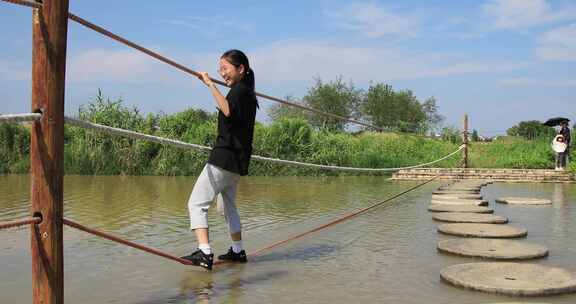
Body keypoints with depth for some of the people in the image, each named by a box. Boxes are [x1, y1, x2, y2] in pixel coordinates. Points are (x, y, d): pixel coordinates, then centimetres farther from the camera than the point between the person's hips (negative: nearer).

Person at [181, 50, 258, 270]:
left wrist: (210, 85, -34)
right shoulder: (246, 92, 18)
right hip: (236, 160, 10)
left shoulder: (239, 90, -12)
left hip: (224, 158, -10)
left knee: (196, 204, -13)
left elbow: (227, 110, -35)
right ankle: (237, 251, 33)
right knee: (228, 206, 24)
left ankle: (204, 254, -24)